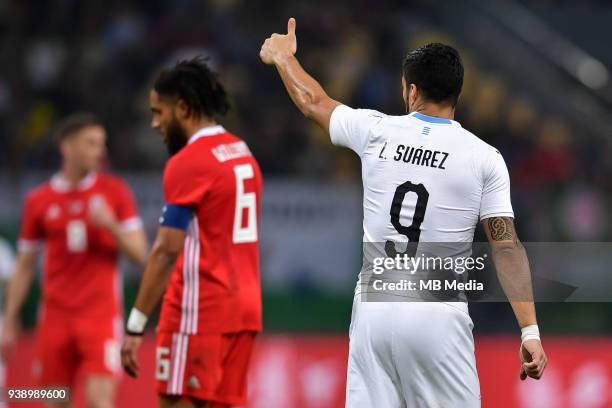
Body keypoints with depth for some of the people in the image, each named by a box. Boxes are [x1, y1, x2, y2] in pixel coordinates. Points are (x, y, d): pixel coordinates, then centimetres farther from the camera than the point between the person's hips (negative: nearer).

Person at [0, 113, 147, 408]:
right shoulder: (39, 201, 5)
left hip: (101, 314, -2)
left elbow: (139, 253, 0)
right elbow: (24, 267, 11)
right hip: (56, 317, 2)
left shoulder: (115, 191, 2)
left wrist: (111, 225, -18)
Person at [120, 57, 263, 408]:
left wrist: (136, 327, -17)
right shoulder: (243, 154, 16)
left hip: (200, 313, -8)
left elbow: (167, 251, -17)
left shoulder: (188, 162, -12)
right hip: (244, 309, 8)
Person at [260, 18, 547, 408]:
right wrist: (530, 331, -8)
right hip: (438, 317, -2)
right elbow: (507, 246, -8)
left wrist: (284, 57, 42)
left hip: (374, 310, 2)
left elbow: (313, 102, 22)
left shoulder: (376, 131, 3)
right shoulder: (484, 158, -3)